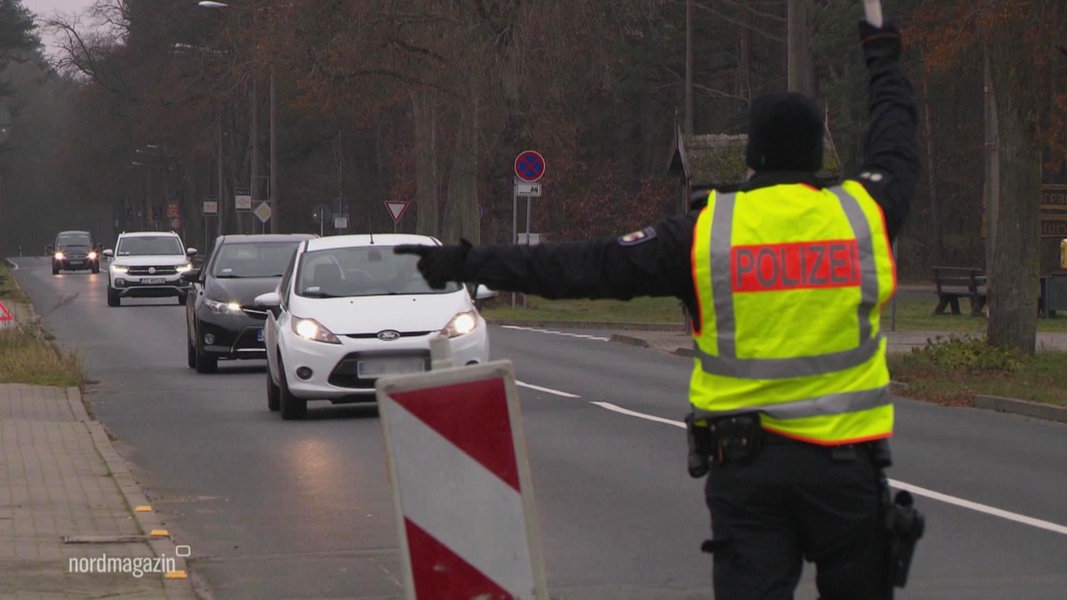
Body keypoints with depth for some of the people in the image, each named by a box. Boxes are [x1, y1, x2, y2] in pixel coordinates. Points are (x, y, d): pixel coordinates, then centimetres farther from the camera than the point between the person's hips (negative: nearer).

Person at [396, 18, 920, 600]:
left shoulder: (704, 232, -3)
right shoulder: (863, 214, 0)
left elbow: (589, 266, -1)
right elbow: (897, 153, 22)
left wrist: (468, 262, 7)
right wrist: (883, 57, 40)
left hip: (744, 462, 0)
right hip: (846, 461, 0)